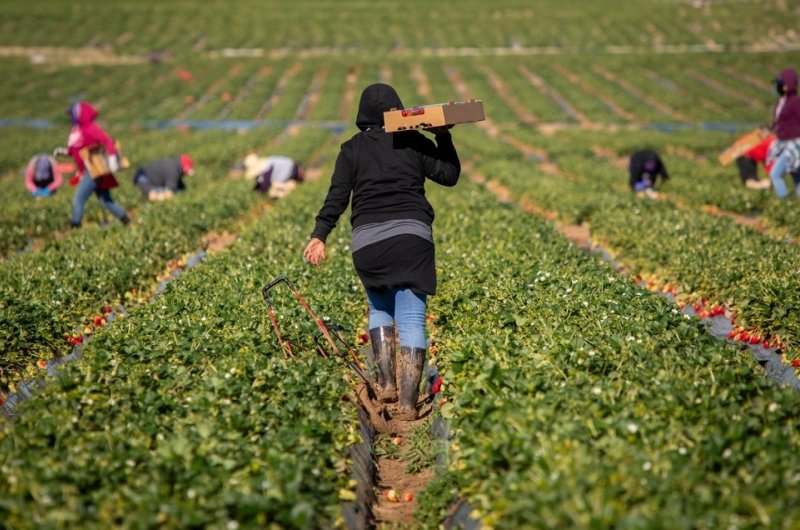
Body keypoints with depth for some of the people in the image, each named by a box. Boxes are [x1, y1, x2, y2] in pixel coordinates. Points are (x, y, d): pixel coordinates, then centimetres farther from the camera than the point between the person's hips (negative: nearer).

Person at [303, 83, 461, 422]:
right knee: (411, 321, -1)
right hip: (412, 235, -1)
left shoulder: (352, 149, 9)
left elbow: (337, 195, -1)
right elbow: (450, 175, 11)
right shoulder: (415, 142, 9)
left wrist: (320, 235, -4)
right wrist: (444, 136, 19)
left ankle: (386, 384, 13)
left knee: (379, 308, 24)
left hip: (368, 241, 1)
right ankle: (408, 404, -6)